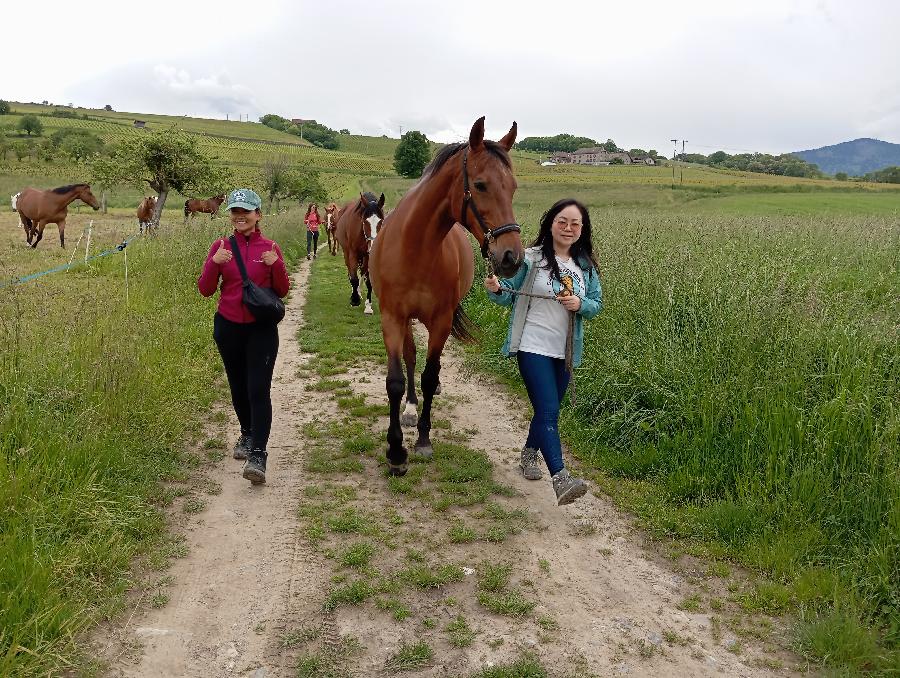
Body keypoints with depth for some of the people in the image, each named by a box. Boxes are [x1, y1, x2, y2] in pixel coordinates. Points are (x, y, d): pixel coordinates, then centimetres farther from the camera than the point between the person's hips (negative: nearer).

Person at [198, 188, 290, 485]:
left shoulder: (270, 248, 0)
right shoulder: (221, 246, 1)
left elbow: (282, 291, 2)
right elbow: (205, 290, -2)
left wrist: (276, 265, -16)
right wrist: (214, 263, -18)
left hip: (262, 329, -2)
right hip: (228, 327, 2)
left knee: (258, 390, -11)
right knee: (238, 388, 16)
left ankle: (257, 455, -12)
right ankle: (247, 434, 40)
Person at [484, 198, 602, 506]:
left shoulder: (586, 266, 6)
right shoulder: (530, 259, -7)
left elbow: (597, 304, 10)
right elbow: (510, 296, -2)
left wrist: (580, 304, -12)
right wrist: (495, 288, -23)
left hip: (566, 352, 6)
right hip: (533, 347, -5)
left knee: (548, 409, 19)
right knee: (548, 411, -14)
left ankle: (528, 455, 42)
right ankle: (561, 479, -18)